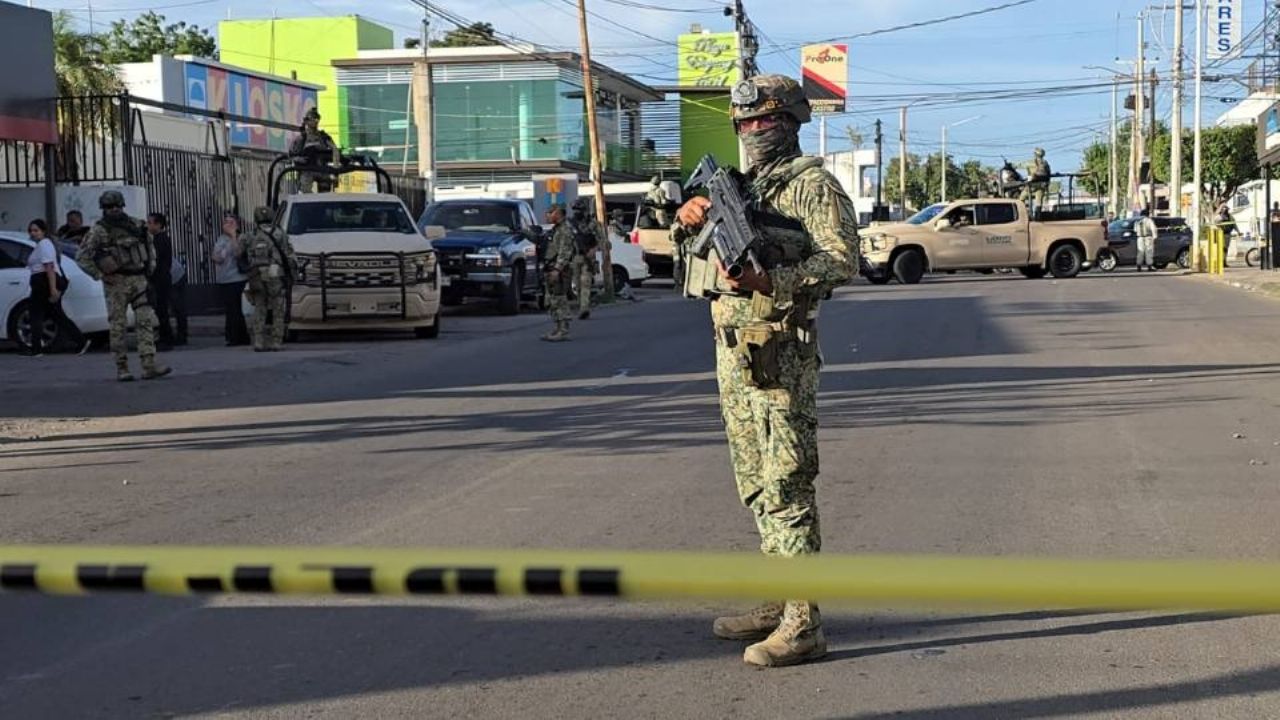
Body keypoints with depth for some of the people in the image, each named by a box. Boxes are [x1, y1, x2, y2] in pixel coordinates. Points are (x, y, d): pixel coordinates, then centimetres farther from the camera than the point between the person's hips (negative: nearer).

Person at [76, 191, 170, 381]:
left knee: (146, 321, -6)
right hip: (116, 282, -4)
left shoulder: (134, 225, 9)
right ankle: (121, 368, 9)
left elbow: (149, 245, 25)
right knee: (118, 326, 1)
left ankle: (149, 366, -9)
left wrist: (151, 265, 13)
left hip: (138, 279, 4)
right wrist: (100, 275, -10)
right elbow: (82, 257, -6)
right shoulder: (99, 231, -4)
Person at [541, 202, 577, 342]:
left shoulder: (565, 230, -12)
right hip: (551, 269, 10)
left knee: (560, 301, -10)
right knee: (551, 302, 11)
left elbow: (564, 252, -20)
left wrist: (557, 269, -25)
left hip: (559, 271, -10)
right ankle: (558, 329, 16)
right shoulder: (555, 230, 19)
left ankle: (563, 332, -10)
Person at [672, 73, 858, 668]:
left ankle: (803, 624, -8)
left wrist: (768, 281, -27)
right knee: (756, 486, 13)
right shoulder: (741, 186, 19)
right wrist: (689, 218, 0)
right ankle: (778, 601, 23)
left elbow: (843, 260, -17)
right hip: (733, 348, 9)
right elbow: (684, 249, 23)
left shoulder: (812, 185, -6)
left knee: (786, 485, -10)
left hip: (780, 354, -9)